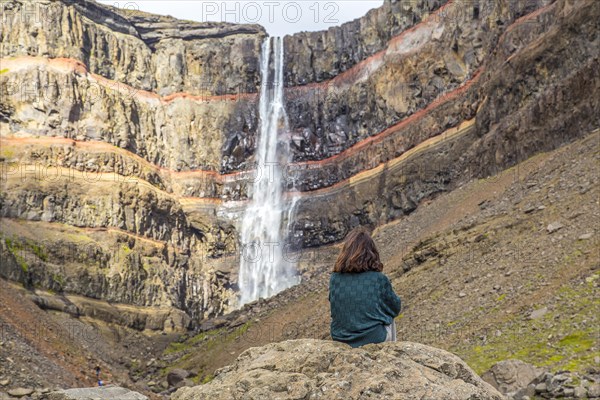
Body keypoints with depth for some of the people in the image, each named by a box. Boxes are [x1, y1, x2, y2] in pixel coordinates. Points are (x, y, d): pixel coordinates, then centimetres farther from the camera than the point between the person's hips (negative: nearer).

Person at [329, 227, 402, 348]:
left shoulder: (334, 278, -6)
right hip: (373, 340, -3)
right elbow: (395, 309, 2)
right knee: (389, 319, 28)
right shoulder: (379, 279, -14)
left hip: (340, 340, 3)